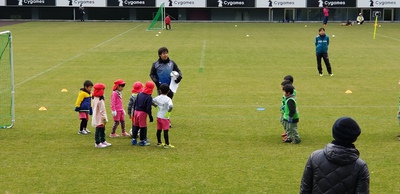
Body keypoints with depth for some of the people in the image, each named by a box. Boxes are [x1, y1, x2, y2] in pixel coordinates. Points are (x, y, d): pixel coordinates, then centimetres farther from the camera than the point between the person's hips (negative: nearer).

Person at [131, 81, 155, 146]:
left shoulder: (139, 94, 6)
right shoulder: (149, 97, -14)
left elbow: (135, 103, 12)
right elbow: (148, 108, -15)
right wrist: (150, 116, -8)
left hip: (136, 111, 7)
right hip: (143, 113, -6)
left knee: (135, 126, 15)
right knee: (143, 127, 4)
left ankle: (134, 139, 23)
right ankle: (142, 141, 10)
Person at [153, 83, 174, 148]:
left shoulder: (158, 98, -1)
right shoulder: (168, 99, -17)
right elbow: (170, 106, -33)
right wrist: (168, 111, -16)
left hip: (158, 116, 6)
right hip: (165, 117, -6)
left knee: (159, 130, 15)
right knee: (166, 131, -1)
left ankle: (159, 142, 27)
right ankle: (167, 144, 2)